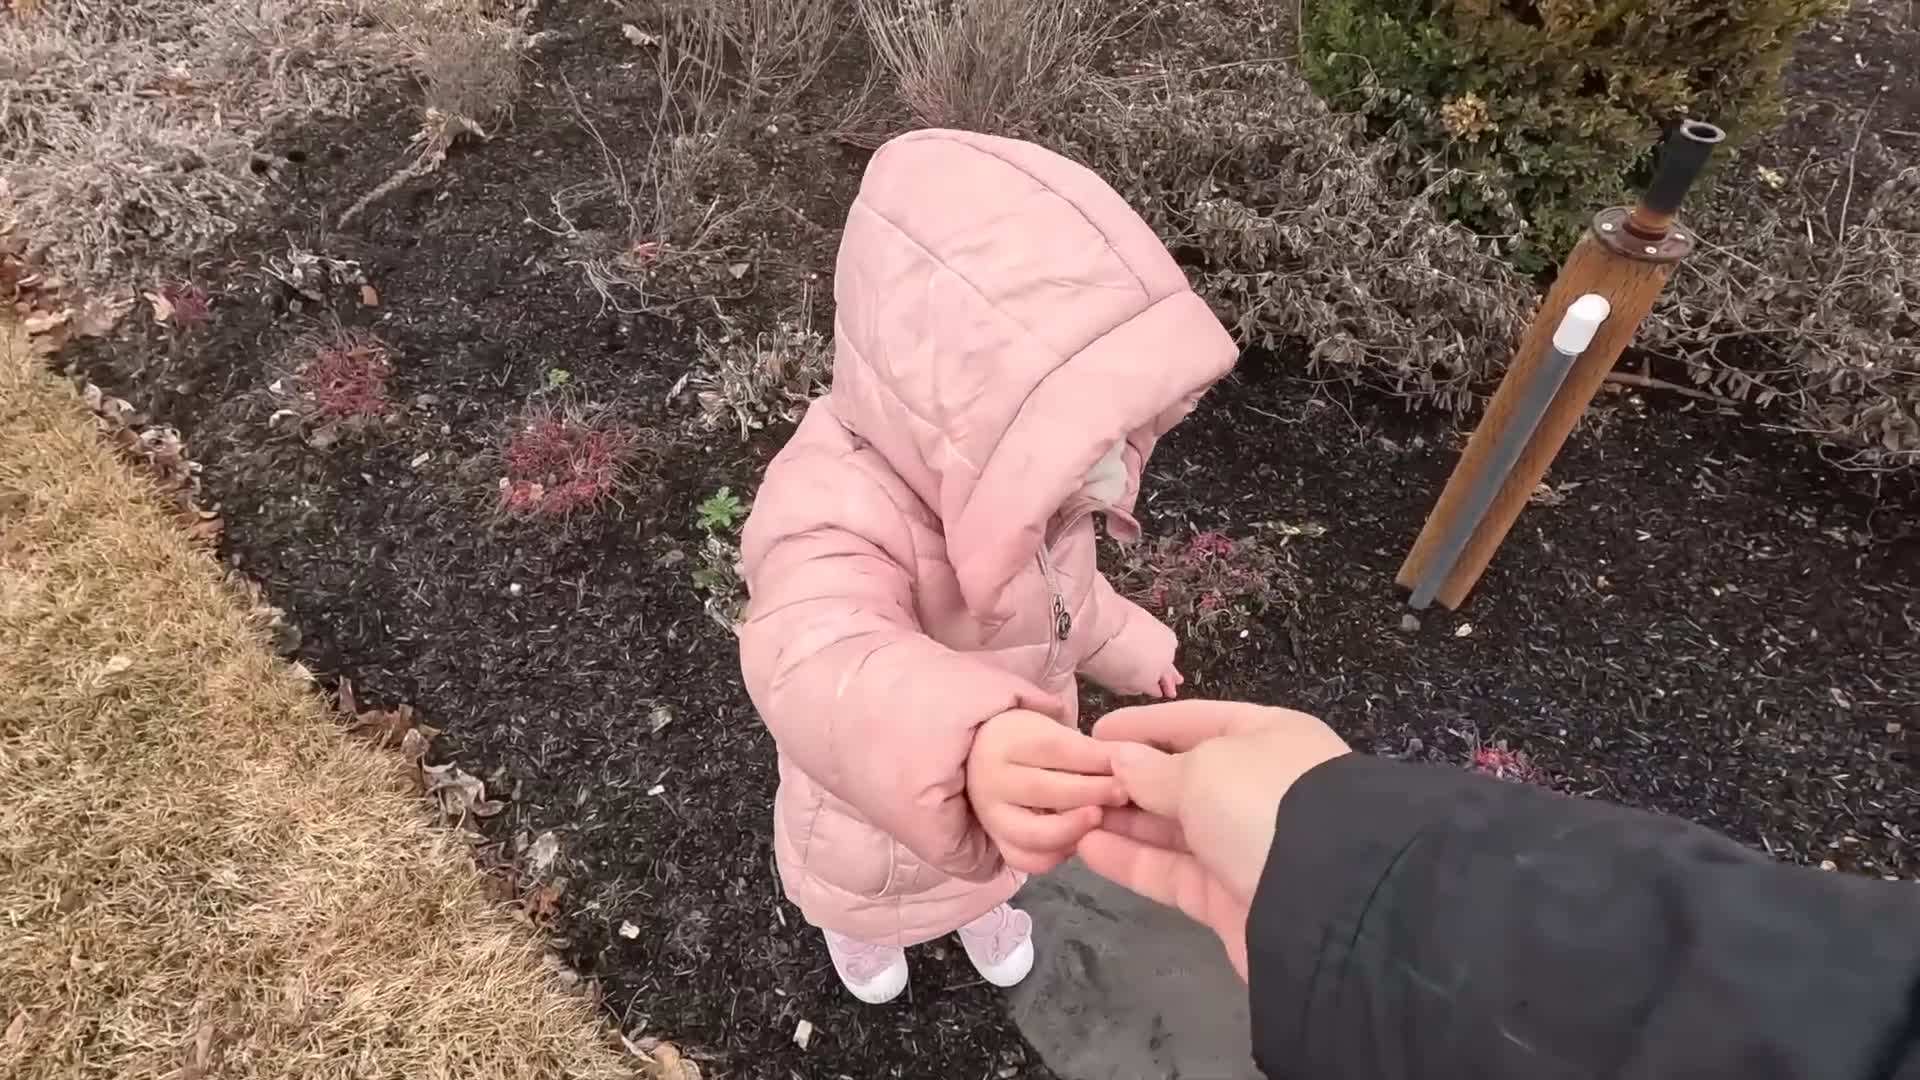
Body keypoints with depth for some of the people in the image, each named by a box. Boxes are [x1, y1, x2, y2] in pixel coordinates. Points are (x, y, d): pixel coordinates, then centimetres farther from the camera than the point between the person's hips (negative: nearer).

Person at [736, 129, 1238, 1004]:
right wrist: (964, 749, -87)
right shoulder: (840, 514, -46)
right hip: (880, 818, -4)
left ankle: (985, 903, 76)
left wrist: (1129, 646, 17)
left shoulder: (999, 469, -21)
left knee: (994, 867, 38)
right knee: (870, 895, 33)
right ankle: (855, 926, 71)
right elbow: (821, 663, -67)